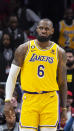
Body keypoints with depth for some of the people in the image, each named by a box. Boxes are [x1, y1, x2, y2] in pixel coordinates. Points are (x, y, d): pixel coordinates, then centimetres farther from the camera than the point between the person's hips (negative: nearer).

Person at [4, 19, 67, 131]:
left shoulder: (59, 52, 5)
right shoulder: (24, 49, 2)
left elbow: (62, 83, 10)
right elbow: (12, 76, 5)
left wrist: (63, 109, 7)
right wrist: (8, 101, -4)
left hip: (50, 101, 1)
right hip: (29, 100, -1)